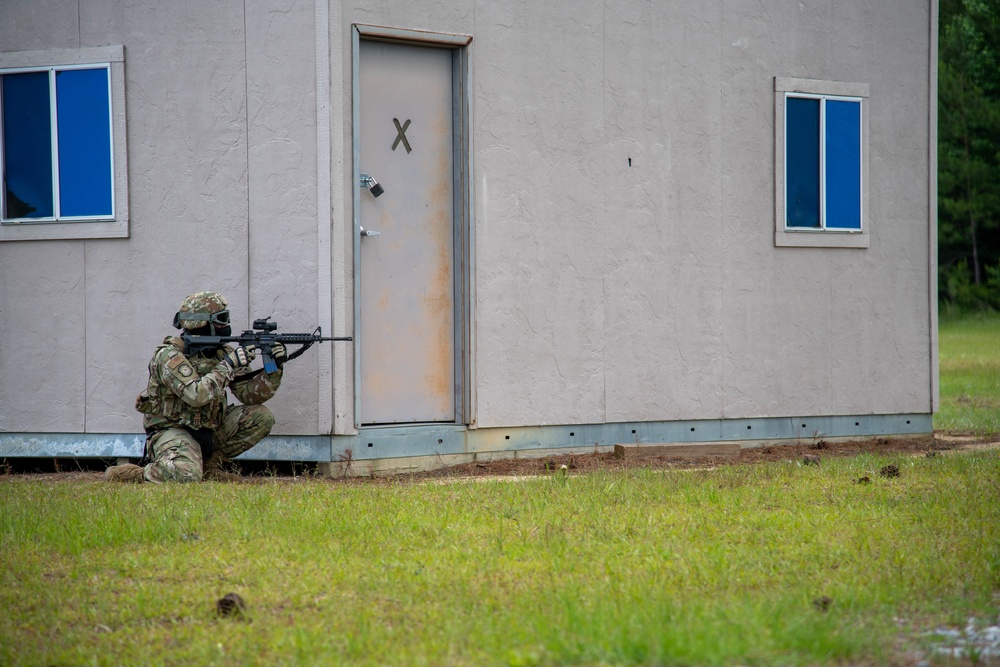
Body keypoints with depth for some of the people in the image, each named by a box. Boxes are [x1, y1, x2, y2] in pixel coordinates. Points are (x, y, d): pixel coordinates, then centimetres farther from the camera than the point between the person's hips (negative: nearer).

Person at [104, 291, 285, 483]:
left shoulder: (222, 353, 3)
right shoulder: (169, 356, -18)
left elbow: (251, 394, 2)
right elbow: (197, 395, -32)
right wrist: (228, 364, -28)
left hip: (209, 429, 7)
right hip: (172, 431, -7)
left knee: (261, 417, -7)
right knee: (187, 475, -36)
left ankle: (210, 464, 4)